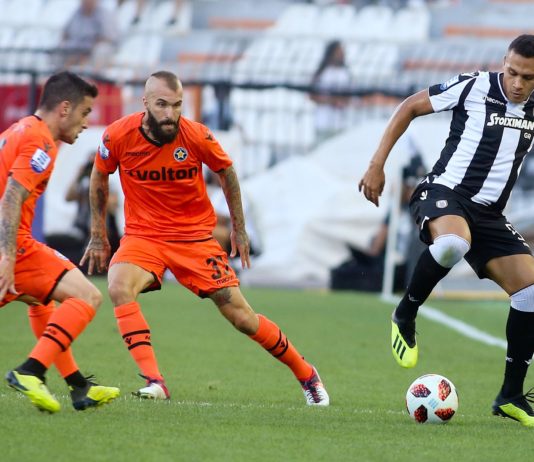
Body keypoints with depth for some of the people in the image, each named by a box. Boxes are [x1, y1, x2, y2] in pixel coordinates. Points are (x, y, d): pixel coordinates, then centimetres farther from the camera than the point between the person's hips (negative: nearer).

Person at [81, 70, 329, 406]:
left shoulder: (197, 136, -16)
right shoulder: (119, 136, -14)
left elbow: (226, 171, 5)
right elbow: (99, 177, 7)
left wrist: (239, 228, 10)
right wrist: (98, 235, 9)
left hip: (195, 236, -1)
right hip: (143, 235, 1)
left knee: (242, 317, 0)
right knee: (119, 287, -31)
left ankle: (307, 375, 22)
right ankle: (154, 383, -31)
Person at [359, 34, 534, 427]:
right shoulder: (474, 87, -7)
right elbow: (410, 107, 2)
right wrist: (377, 165, -2)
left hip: (489, 214, 6)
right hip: (445, 192, -6)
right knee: (453, 242, -41)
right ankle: (405, 316, -14)